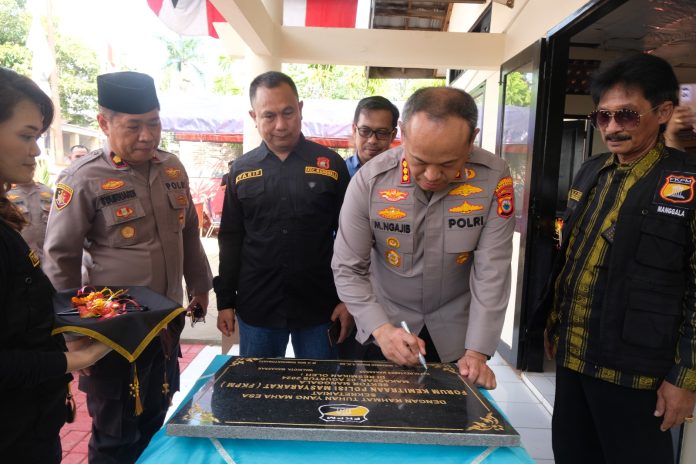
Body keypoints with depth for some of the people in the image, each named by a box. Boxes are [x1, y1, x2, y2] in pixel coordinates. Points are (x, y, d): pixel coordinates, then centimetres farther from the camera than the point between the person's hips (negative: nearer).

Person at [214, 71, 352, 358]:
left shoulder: (331, 165, -3)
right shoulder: (241, 170, 3)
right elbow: (230, 240, 8)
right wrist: (225, 301, 6)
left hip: (319, 306, -1)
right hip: (256, 307, 2)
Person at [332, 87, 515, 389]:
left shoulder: (494, 179, -18)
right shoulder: (369, 181, -20)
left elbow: (491, 272, -16)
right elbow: (348, 269, -14)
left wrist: (477, 352, -19)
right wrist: (382, 329, -25)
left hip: (456, 332, 1)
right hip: (386, 325, 0)